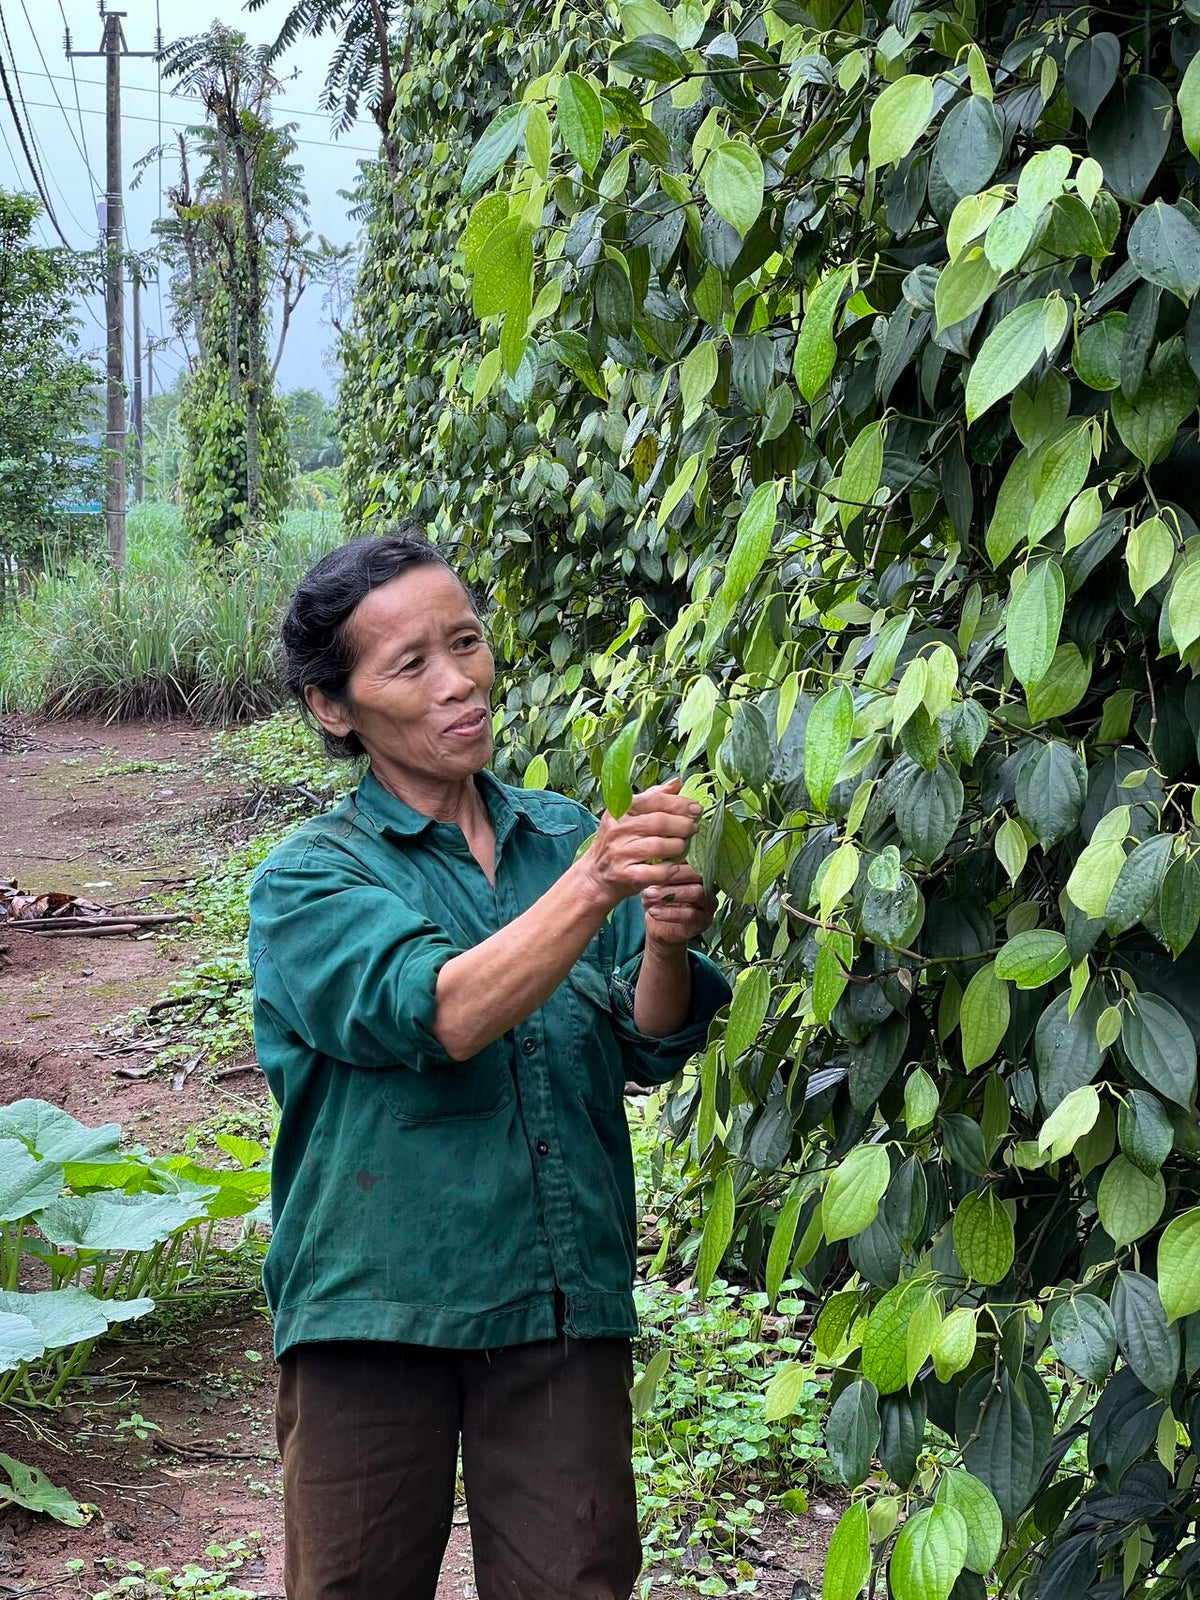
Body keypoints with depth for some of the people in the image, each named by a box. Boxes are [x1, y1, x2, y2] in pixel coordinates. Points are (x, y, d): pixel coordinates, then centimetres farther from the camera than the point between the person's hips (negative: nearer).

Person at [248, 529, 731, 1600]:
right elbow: (436, 1017, -21)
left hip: (565, 1300, 2)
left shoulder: (566, 834, 7)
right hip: (377, 1306, -2)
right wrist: (592, 888, -33)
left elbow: (646, 1050, -2)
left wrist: (666, 945, -24)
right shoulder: (309, 879, -3)